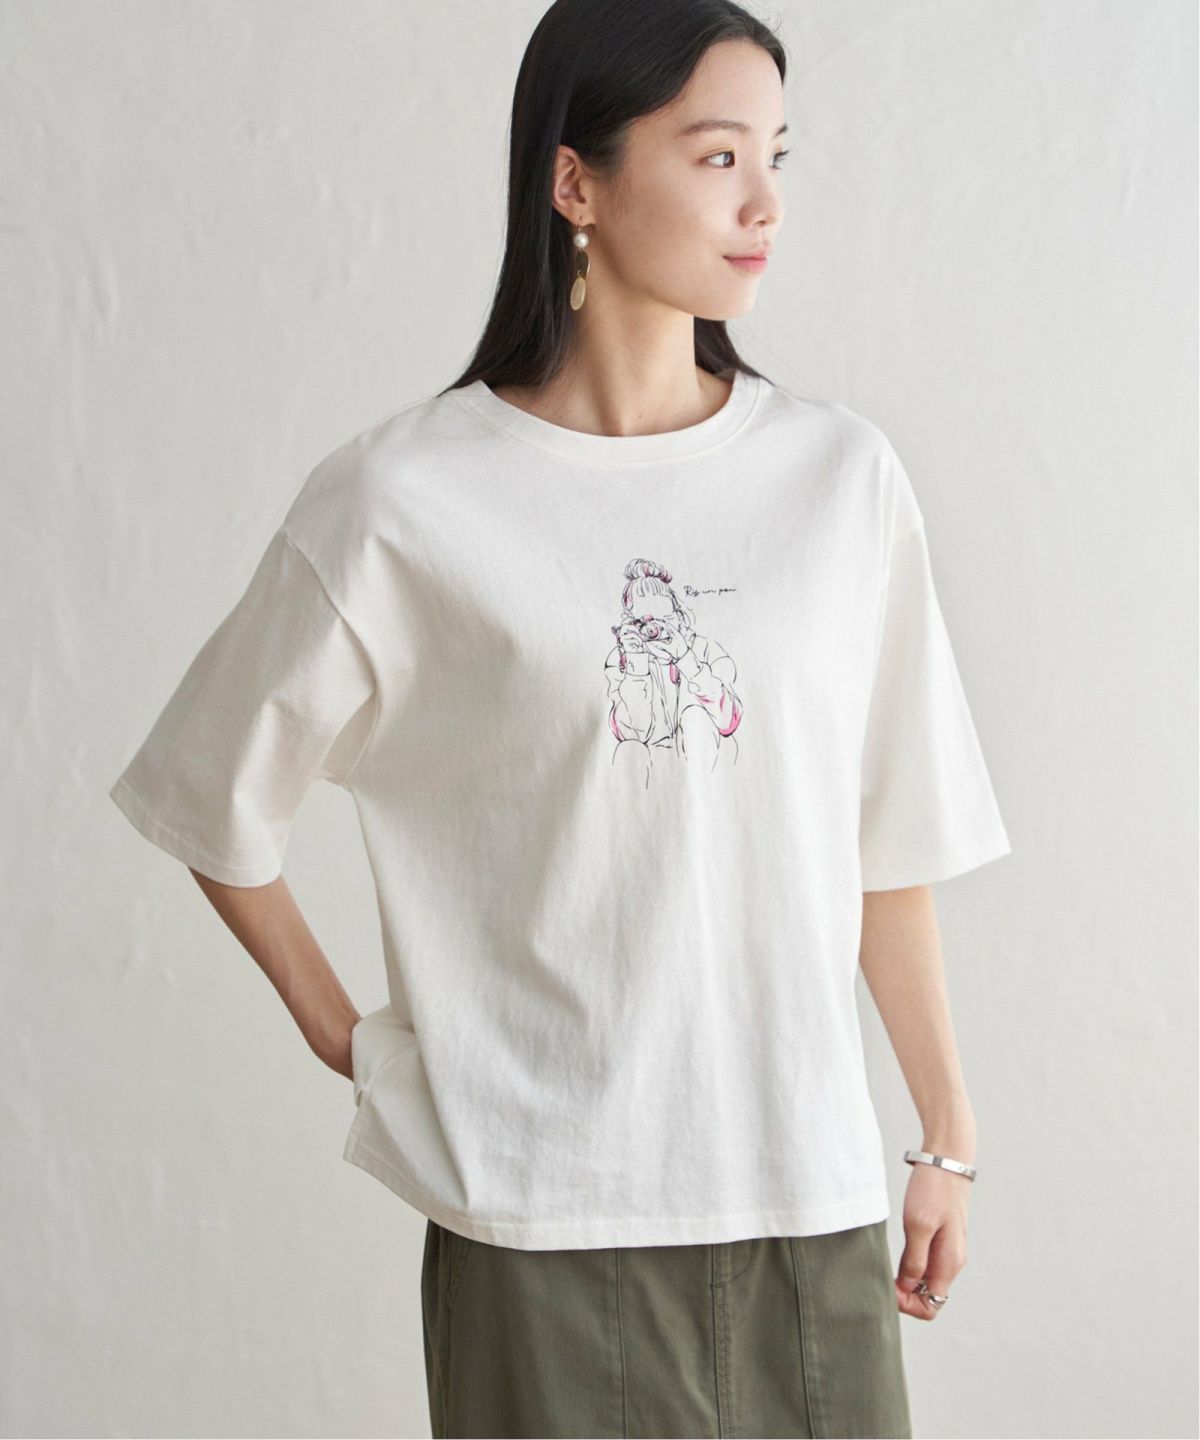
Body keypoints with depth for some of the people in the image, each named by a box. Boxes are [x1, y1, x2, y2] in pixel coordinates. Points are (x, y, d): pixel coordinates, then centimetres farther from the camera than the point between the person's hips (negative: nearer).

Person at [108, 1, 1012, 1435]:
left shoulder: (842, 477, 1)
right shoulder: (404, 500, -7)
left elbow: (887, 849, 5)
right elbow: (217, 795, 3)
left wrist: (947, 1137, 8)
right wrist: (343, 1035, 5)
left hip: (807, 1189, 3)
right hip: (541, 1208, -2)